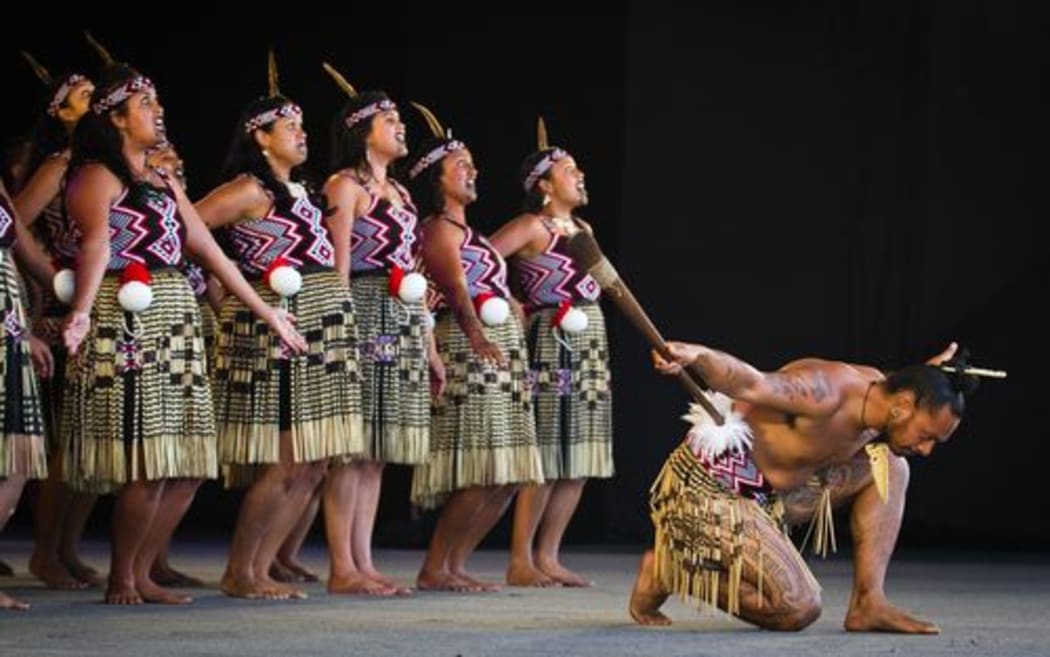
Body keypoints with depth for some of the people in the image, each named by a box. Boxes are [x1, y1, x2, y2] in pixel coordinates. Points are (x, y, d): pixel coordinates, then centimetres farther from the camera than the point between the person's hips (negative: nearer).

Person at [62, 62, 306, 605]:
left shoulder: (163, 183, 21)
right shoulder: (97, 177, -5)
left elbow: (209, 250, 22)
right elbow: (96, 244, -22)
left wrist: (264, 310, 21)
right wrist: (81, 312, -38)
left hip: (176, 325, 8)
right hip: (127, 323, -8)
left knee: (189, 467, 4)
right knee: (147, 466, -12)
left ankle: (141, 574, 14)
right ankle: (121, 579, 2)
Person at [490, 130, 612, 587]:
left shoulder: (582, 229, 17)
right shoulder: (532, 227, -7)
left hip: (591, 345, 8)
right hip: (552, 343, -8)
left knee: (580, 462, 5)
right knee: (547, 458, -9)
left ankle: (547, 557, 11)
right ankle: (520, 561, -4)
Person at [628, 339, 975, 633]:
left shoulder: (878, 389, 2)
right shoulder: (827, 392, -28)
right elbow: (751, 384, -41)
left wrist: (928, 376, 12)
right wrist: (696, 356, -60)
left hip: (770, 495, 10)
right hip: (709, 490, -10)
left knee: (888, 466, 6)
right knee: (797, 609, -15)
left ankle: (869, 604, 1)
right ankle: (665, 574, 1)